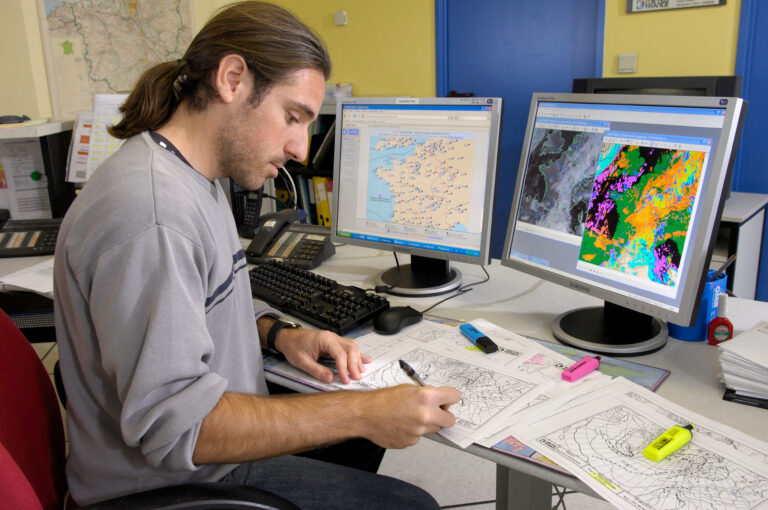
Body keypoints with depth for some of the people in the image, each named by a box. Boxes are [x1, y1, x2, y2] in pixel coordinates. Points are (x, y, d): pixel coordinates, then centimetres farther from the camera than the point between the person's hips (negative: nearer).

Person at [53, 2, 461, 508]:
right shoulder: (151, 216, -30)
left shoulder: (195, 181, 4)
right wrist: (360, 415, -30)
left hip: (209, 442, 9)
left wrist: (278, 333, -1)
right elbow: (173, 424, -30)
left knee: (366, 423, 20)